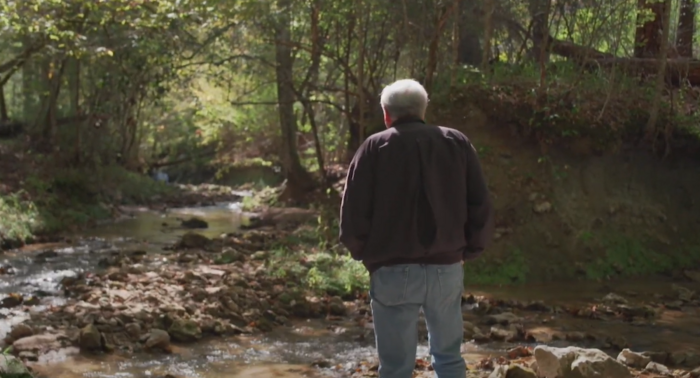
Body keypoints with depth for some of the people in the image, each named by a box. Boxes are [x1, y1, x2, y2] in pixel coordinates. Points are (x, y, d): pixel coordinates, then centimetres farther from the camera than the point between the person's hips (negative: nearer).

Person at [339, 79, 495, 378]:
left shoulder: (375, 148, -2)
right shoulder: (458, 144, 6)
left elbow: (353, 215, -6)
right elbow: (481, 208, 2)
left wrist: (365, 254, 10)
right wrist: (468, 250, 15)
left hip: (393, 272, -2)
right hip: (447, 268, 3)